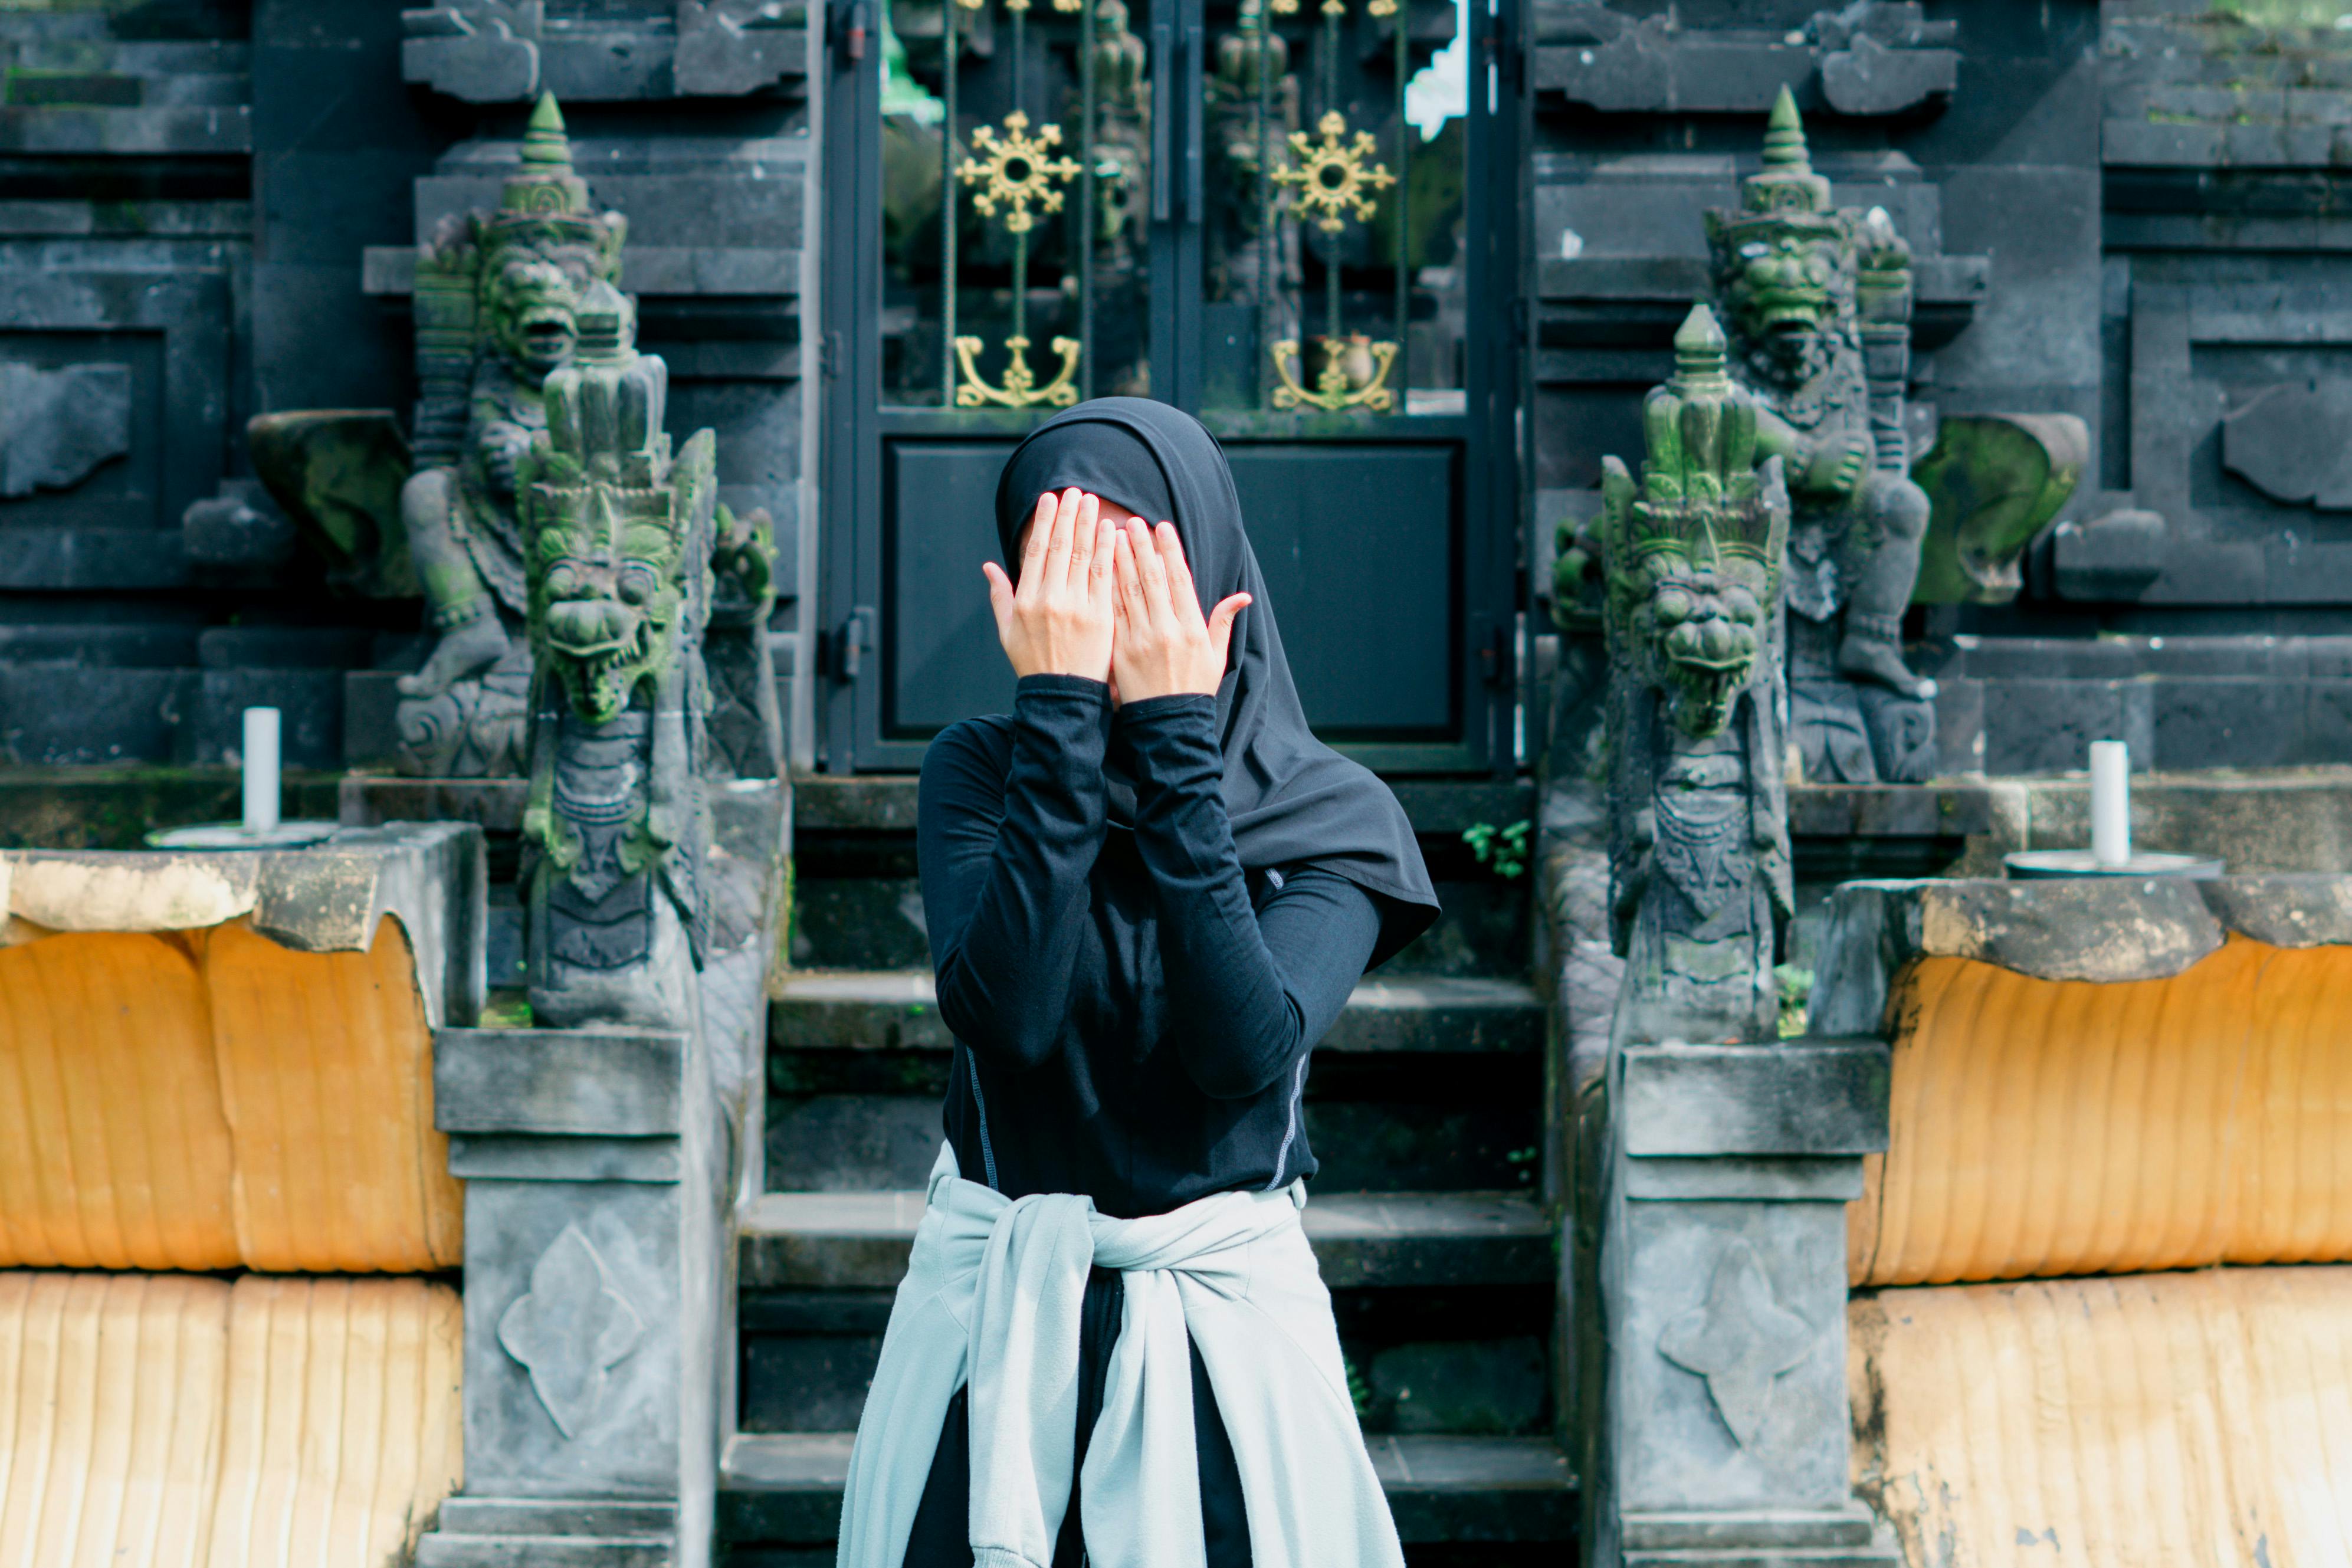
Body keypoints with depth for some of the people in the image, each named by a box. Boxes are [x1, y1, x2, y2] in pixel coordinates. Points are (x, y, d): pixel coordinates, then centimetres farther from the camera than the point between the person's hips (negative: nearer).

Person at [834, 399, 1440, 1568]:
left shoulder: (1331, 816, -5)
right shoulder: (979, 772, -3)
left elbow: (1247, 1052, -21)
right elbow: (1006, 1012, -20)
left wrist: (1176, 739, -19)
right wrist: (1060, 715, -19)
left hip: (1222, 1322, 0)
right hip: (994, 1315, 1)